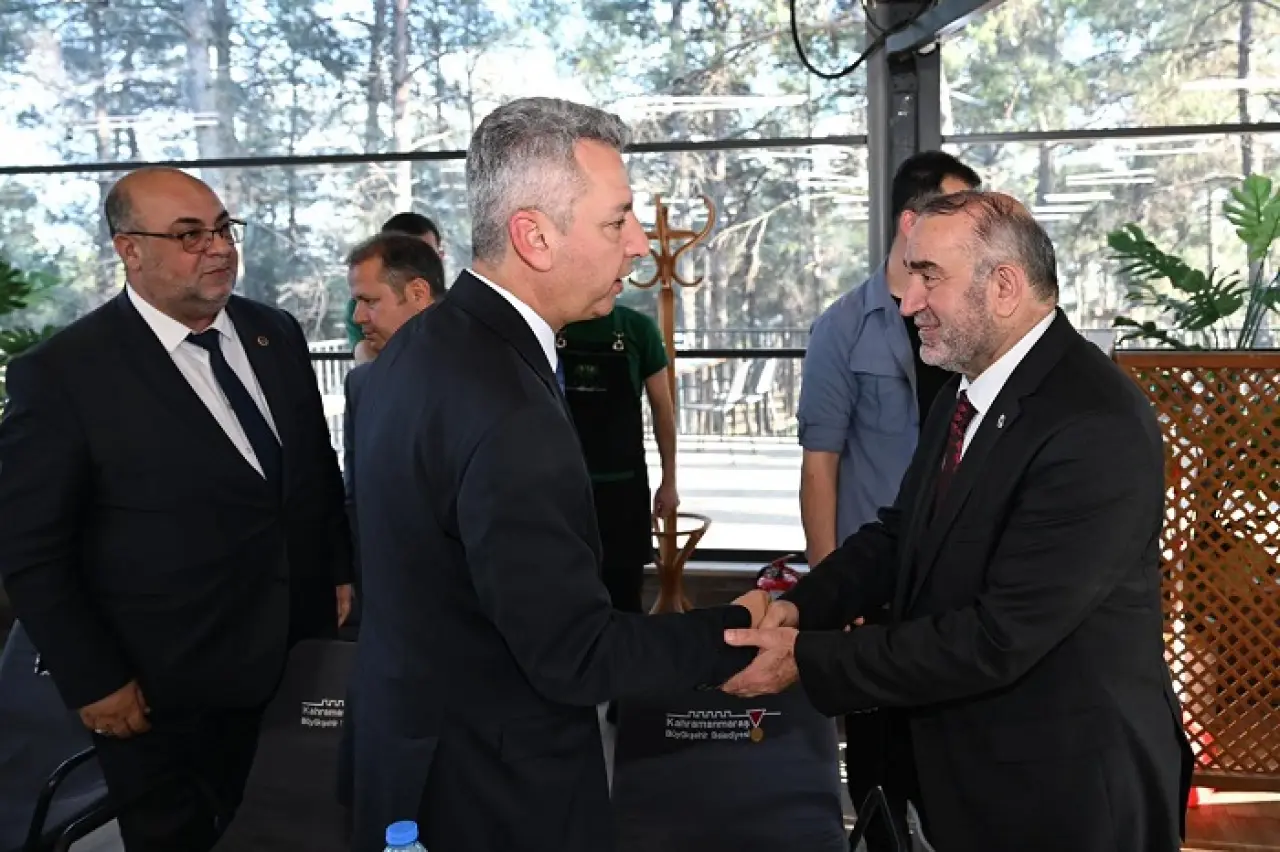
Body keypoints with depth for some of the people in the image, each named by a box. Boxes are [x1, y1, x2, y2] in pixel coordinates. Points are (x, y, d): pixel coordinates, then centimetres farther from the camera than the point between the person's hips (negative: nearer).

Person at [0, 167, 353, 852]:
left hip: (301, 660, 5)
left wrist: (340, 574, 8)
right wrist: (95, 684, -12)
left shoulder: (276, 334, 2)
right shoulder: (64, 373, -15)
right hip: (166, 698, -5)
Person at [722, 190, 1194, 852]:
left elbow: (999, 638, -28)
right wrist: (799, 606, -11)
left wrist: (807, 659, -23)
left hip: (1067, 792, -7)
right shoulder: (968, 389, 2)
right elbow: (901, 532, 6)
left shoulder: (1097, 427, -26)